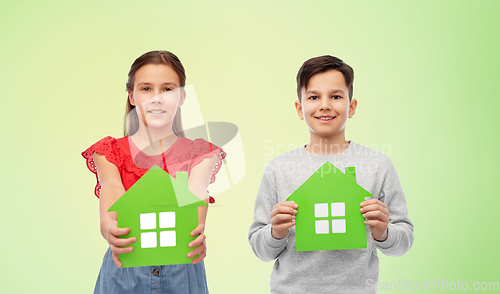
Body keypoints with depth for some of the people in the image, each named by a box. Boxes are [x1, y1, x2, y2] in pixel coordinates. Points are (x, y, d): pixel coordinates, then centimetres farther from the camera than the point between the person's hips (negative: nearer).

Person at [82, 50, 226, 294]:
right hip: (124, 272, 0)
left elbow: (195, 193, -18)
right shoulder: (108, 152, 3)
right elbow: (111, 189, -18)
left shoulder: (200, 154, 2)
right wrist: (108, 226, -41)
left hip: (181, 271, 0)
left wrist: (196, 232, -40)